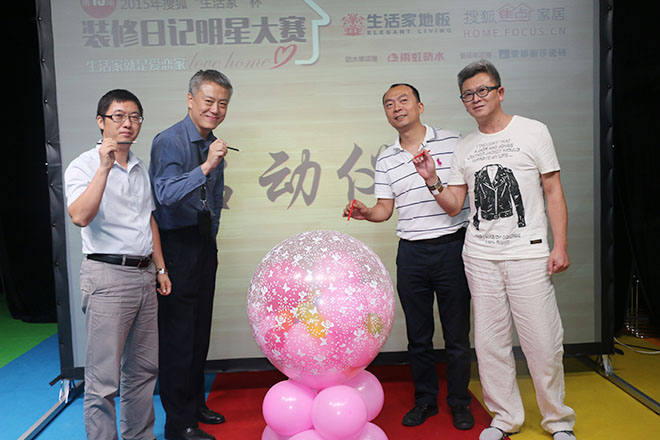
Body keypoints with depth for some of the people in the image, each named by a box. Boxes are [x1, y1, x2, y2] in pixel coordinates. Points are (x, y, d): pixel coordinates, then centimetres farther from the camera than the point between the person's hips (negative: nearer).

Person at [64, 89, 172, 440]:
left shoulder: (140, 168, 15)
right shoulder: (84, 166, -6)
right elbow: (80, 216, -23)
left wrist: (160, 268, 19)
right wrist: (105, 167, -25)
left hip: (143, 274, 7)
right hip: (107, 275, -7)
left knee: (143, 368, 15)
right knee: (104, 378, -3)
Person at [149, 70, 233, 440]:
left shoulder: (214, 145, 12)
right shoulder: (169, 141, -12)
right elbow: (166, 193, -27)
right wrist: (206, 166, -36)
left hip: (204, 244, 8)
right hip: (177, 244, -8)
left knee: (200, 329, 16)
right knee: (178, 333, -3)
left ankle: (196, 406, 32)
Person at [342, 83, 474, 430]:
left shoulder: (451, 142, 1)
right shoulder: (386, 160, 9)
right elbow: (385, 208, 8)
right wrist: (365, 213, -11)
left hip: (452, 246, -2)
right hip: (410, 254, 3)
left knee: (457, 334, 6)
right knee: (417, 335, 12)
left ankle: (459, 403, 24)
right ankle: (425, 399, 29)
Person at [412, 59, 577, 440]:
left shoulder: (533, 131, 3)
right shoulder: (465, 148, 13)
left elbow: (554, 192, 1)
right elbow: (454, 205, 13)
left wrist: (560, 246, -6)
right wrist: (432, 181, -5)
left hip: (528, 253, -3)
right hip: (480, 255, 4)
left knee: (543, 342, -1)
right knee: (490, 342, 7)